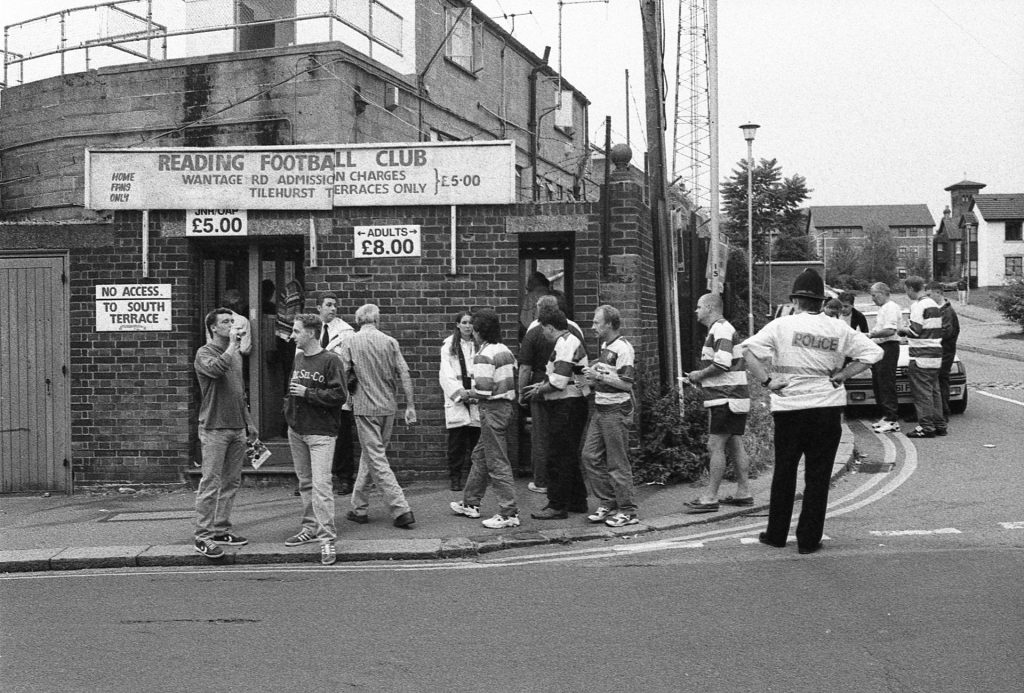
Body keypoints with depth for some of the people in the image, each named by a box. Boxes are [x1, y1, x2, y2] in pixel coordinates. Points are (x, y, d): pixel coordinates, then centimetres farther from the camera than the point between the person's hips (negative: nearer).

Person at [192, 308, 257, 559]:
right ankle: (203, 536, -4)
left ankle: (221, 529, 18)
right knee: (210, 484, -7)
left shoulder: (236, 355, 17)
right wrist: (232, 345, -18)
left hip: (237, 428, 8)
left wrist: (249, 423, 21)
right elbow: (216, 369, -31)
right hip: (214, 428, -7)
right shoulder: (205, 353, -6)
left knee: (231, 482, 10)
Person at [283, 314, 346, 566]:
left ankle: (326, 538, -11)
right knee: (305, 483, 14)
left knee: (321, 484, -12)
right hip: (296, 430, 7)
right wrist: (288, 410, 10)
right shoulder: (298, 358, 12)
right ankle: (310, 528, 24)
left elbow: (339, 395, -16)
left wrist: (307, 393, -17)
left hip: (321, 432, -7)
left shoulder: (330, 361, -9)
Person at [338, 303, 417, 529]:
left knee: (377, 460, -3)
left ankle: (401, 510, -12)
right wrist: (410, 405, 0)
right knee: (369, 455, 17)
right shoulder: (390, 342, 1)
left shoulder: (350, 343, -5)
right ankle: (359, 508, 25)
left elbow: (343, 376, -8)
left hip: (365, 408, -4)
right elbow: (404, 375, -3)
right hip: (388, 406, 4)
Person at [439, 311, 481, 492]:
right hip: (456, 397, -2)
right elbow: (446, 373, -1)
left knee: (474, 438, 1)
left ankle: (469, 475, 8)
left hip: (476, 397, 2)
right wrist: (459, 392, -12)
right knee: (456, 440, -3)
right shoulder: (449, 345, 5)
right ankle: (454, 477, 2)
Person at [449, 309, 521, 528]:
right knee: (480, 455, 20)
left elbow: (483, 391, -23)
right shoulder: (505, 350, 9)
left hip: (492, 409, -10)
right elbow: (517, 380, 13)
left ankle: (509, 513, -4)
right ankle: (471, 504, 31)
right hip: (506, 405, 10)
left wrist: (467, 392, -5)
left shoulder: (483, 356, -17)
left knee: (497, 462, -5)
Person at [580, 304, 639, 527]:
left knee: (617, 463, -3)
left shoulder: (623, 349, -15)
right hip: (600, 409, 9)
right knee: (590, 456, 9)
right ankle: (608, 504, 18)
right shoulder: (605, 346, 14)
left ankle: (627, 512, 6)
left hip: (616, 411, -9)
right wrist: (593, 376, 8)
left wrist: (600, 376, -20)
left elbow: (626, 384, -21)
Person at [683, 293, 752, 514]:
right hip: (735, 397, 10)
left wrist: (700, 374, -10)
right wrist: (701, 377, 15)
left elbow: (723, 363, -24)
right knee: (735, 445, 12)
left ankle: (710, 497, -7)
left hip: (725, 399, -10)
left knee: (716, 446, -8)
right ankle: (743, 492, 15)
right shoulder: (722, 328, 20)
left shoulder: (720, 328, -13)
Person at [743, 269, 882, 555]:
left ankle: (776, 534, 22)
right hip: (828, 409, 1)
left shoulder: (781, 325, -5)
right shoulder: (838, 329, 1)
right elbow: (872, 352, 2)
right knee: (818, 477, 7)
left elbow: (749, 349, -15)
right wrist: (840, 376, 3)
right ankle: (809, 539, 8)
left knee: (784, 473, 14)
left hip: (789, 407, 0)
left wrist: (766, 381, -8)